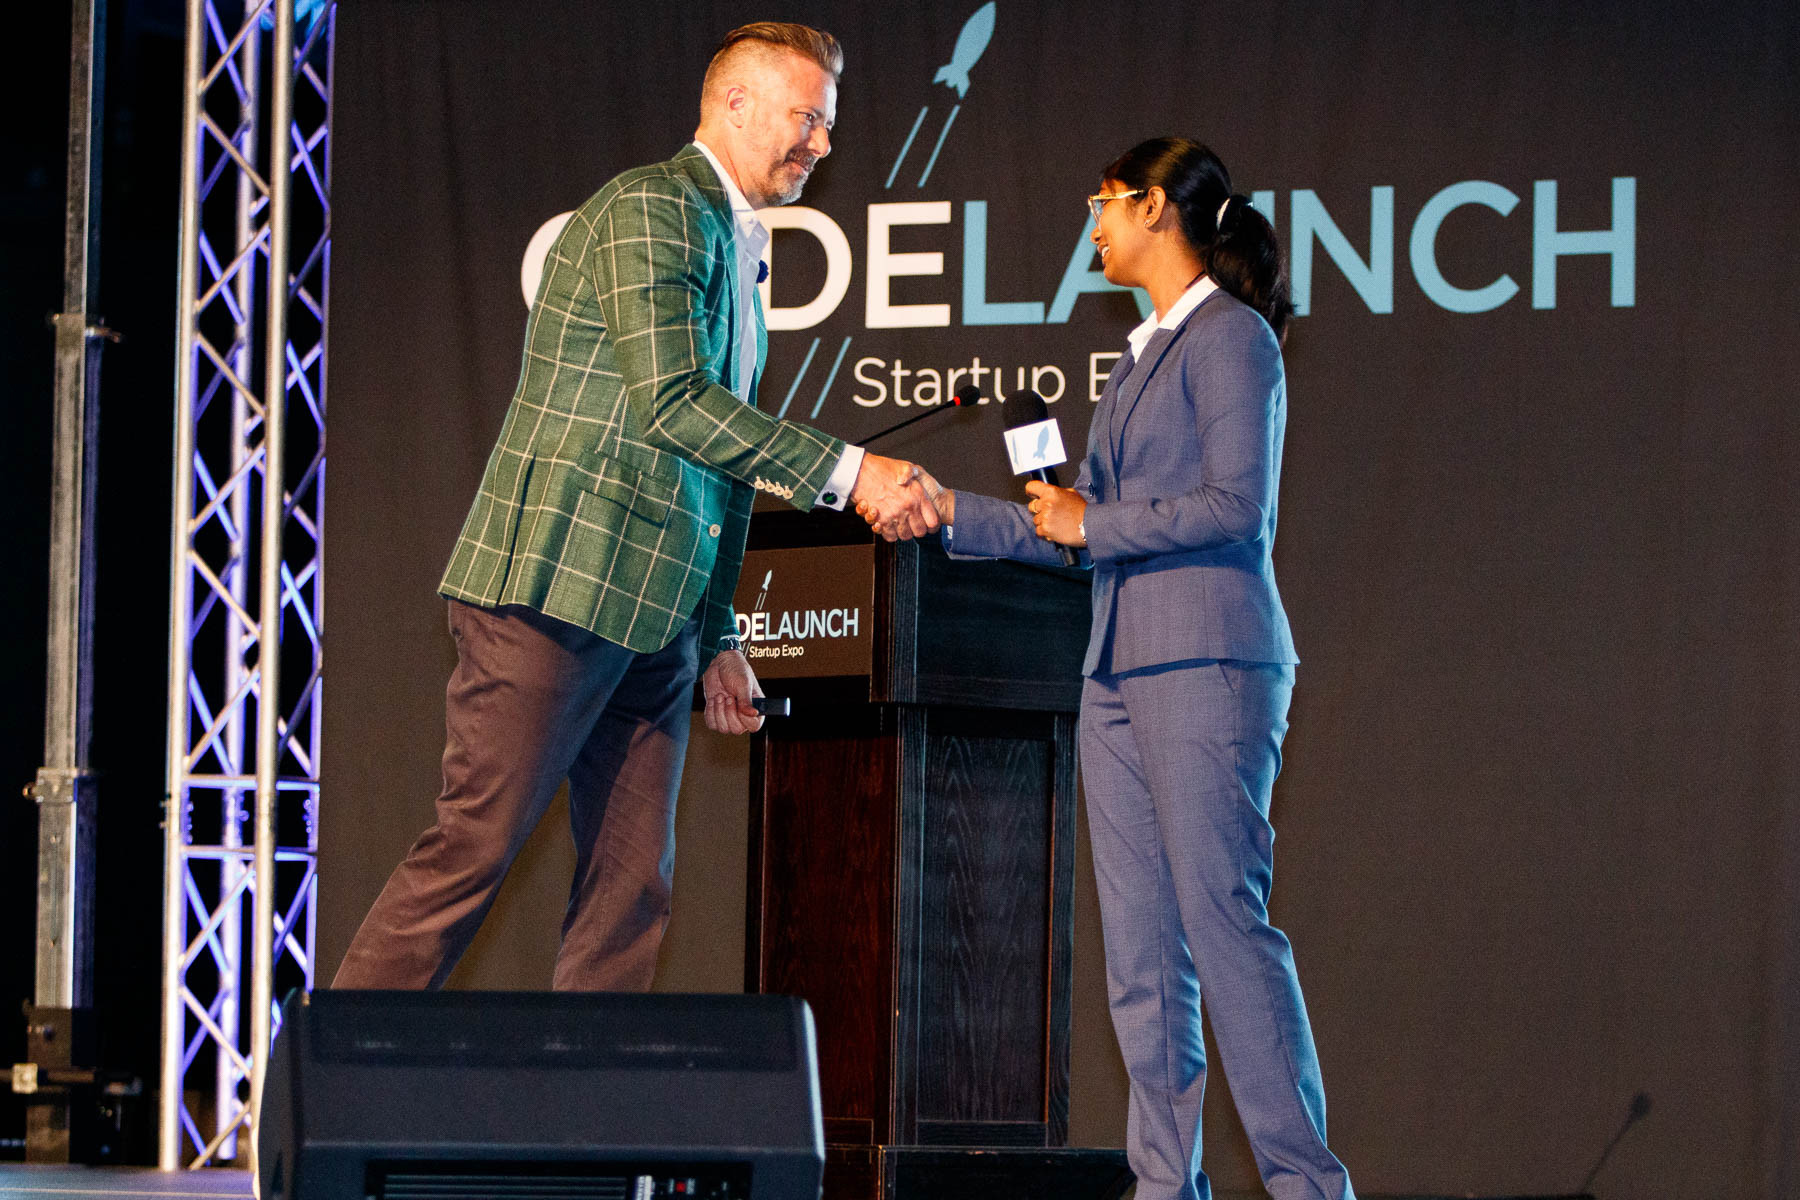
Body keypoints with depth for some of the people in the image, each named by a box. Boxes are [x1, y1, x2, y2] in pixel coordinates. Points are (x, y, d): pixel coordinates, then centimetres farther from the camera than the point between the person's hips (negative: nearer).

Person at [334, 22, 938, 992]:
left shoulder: (737, 252, 22)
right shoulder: (650, 208, -8)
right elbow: (670, 399, -21)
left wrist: (718, 638, 22)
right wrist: (847, 474, -20)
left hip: (655, 620, 9)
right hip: (557, 587, -9)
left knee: (631, 885, 4)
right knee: (475, 848, -10)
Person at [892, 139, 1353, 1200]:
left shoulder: (1232, 337, -5)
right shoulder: (1147, 355, 21)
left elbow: (1237, 506, -14)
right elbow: (1077, 530, 24)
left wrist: (1092, 524, -7)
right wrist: (947, 511, 21)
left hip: (1208, 665, -9)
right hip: (1121, 673, 9)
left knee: (1226, 926, -12)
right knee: (1141, 951, 4)